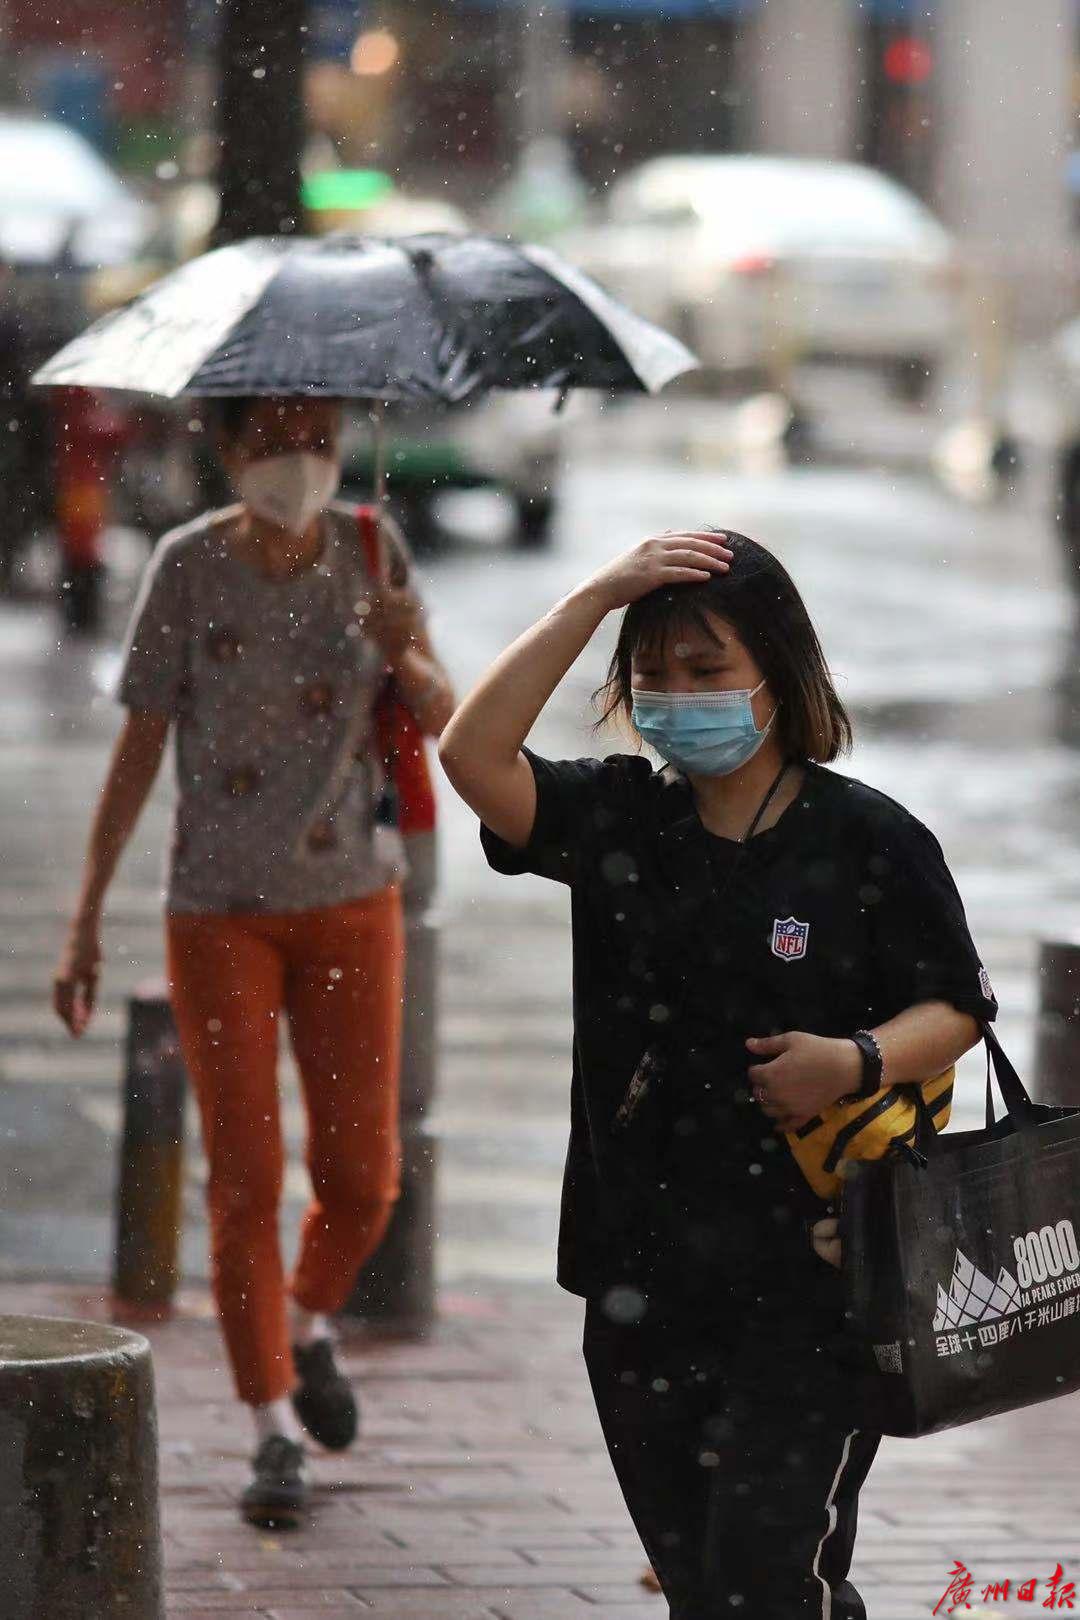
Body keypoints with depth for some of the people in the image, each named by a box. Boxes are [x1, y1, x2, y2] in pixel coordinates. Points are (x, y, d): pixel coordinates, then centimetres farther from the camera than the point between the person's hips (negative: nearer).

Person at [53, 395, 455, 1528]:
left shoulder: (368, 548, -5)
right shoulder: (188, 566, -12)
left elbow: (439, 718, -1)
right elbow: (137, 748, -7)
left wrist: (405, 660, -25)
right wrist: (85, 920, -8)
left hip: (350, 901, 2)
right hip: (220, 911, -2)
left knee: (360, 1177, 4)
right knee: (245, 1178, -6)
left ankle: (308, 1325, 36)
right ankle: (275, 1432, 4)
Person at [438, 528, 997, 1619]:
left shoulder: (868, 841, -4)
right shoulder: (619, 821, 6)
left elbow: (955, 1009, 1)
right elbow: (473, 756, -8)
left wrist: (857, 1062, -20)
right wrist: (596, 599, -11)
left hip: (810, 1280, -5)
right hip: (642, 1274, 5)